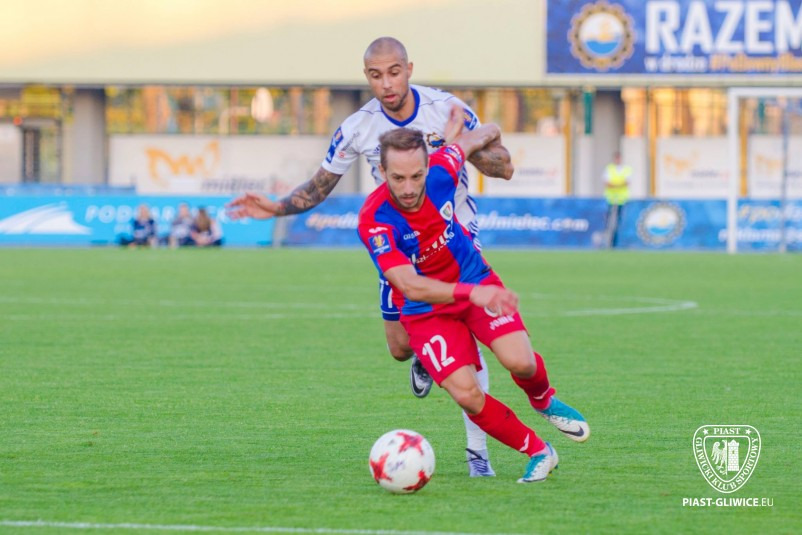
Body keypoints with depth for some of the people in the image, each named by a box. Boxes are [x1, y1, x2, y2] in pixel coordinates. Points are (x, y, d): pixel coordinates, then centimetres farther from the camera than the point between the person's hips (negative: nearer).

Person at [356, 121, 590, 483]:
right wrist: (472, 293, -53)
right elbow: (410, 286, -40)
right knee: (466, 394, -20)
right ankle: (538, 452, 3)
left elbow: (468, 141, 7)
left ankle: (544, 400, 17)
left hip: (474, 279, 3)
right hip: (424, 310, -2)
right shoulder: (374, 220, -31)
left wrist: (487, 134, 31)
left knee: (519, 361, -20)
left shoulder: (440, 173, -18)